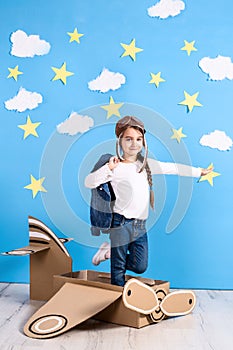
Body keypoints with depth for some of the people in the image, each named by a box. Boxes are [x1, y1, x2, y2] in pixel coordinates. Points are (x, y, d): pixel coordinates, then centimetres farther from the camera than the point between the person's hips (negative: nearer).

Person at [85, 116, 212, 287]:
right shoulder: (115, 167, -8)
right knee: (118, 269, 3)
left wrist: (199, 171, 21)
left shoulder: (146, 163, 9)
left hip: (141, 225, 6)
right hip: (122, 223, -5)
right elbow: (89, 183, -15)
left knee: (140, 267, 5)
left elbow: (172, 168, 16)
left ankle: (111, 251, 25)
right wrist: (108, 168, -27)